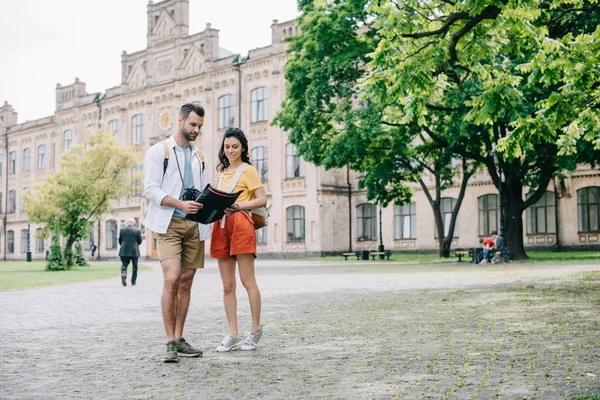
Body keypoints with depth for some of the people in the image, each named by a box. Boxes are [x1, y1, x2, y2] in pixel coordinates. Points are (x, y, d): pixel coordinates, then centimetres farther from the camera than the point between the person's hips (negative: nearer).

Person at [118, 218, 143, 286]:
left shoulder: (122, 230, 0)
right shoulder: (137, 231, -4)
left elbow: (119, 241, 7)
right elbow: (140, 241, 3)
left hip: (124, 251, 1)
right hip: (134, 251, -1)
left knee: (124, 264, 9)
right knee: (134, 267, 11)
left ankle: (123, 273, -22)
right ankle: (133, 282, 12)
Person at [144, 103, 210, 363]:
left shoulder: (199, 156, 20)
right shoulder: (159, 151, 4)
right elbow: (151, 190, -6)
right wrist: (181, 204, -21)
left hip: (195, 224, 5)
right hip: (168, 224, -5)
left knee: (186, 283, 5)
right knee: (172, 279, -17)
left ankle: (179, 340, 11)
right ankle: (171, 343, -11)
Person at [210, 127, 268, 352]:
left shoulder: (248, 170, 2)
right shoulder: (222, 171, 21)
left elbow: (262, 200, -7)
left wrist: (238, 206, -20)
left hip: (241, 224, -6)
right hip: (221, 226, 6)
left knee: (247, 280, -4)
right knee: (227, 285, 4)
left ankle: (256, 329, 8)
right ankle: (233, 335, 7)